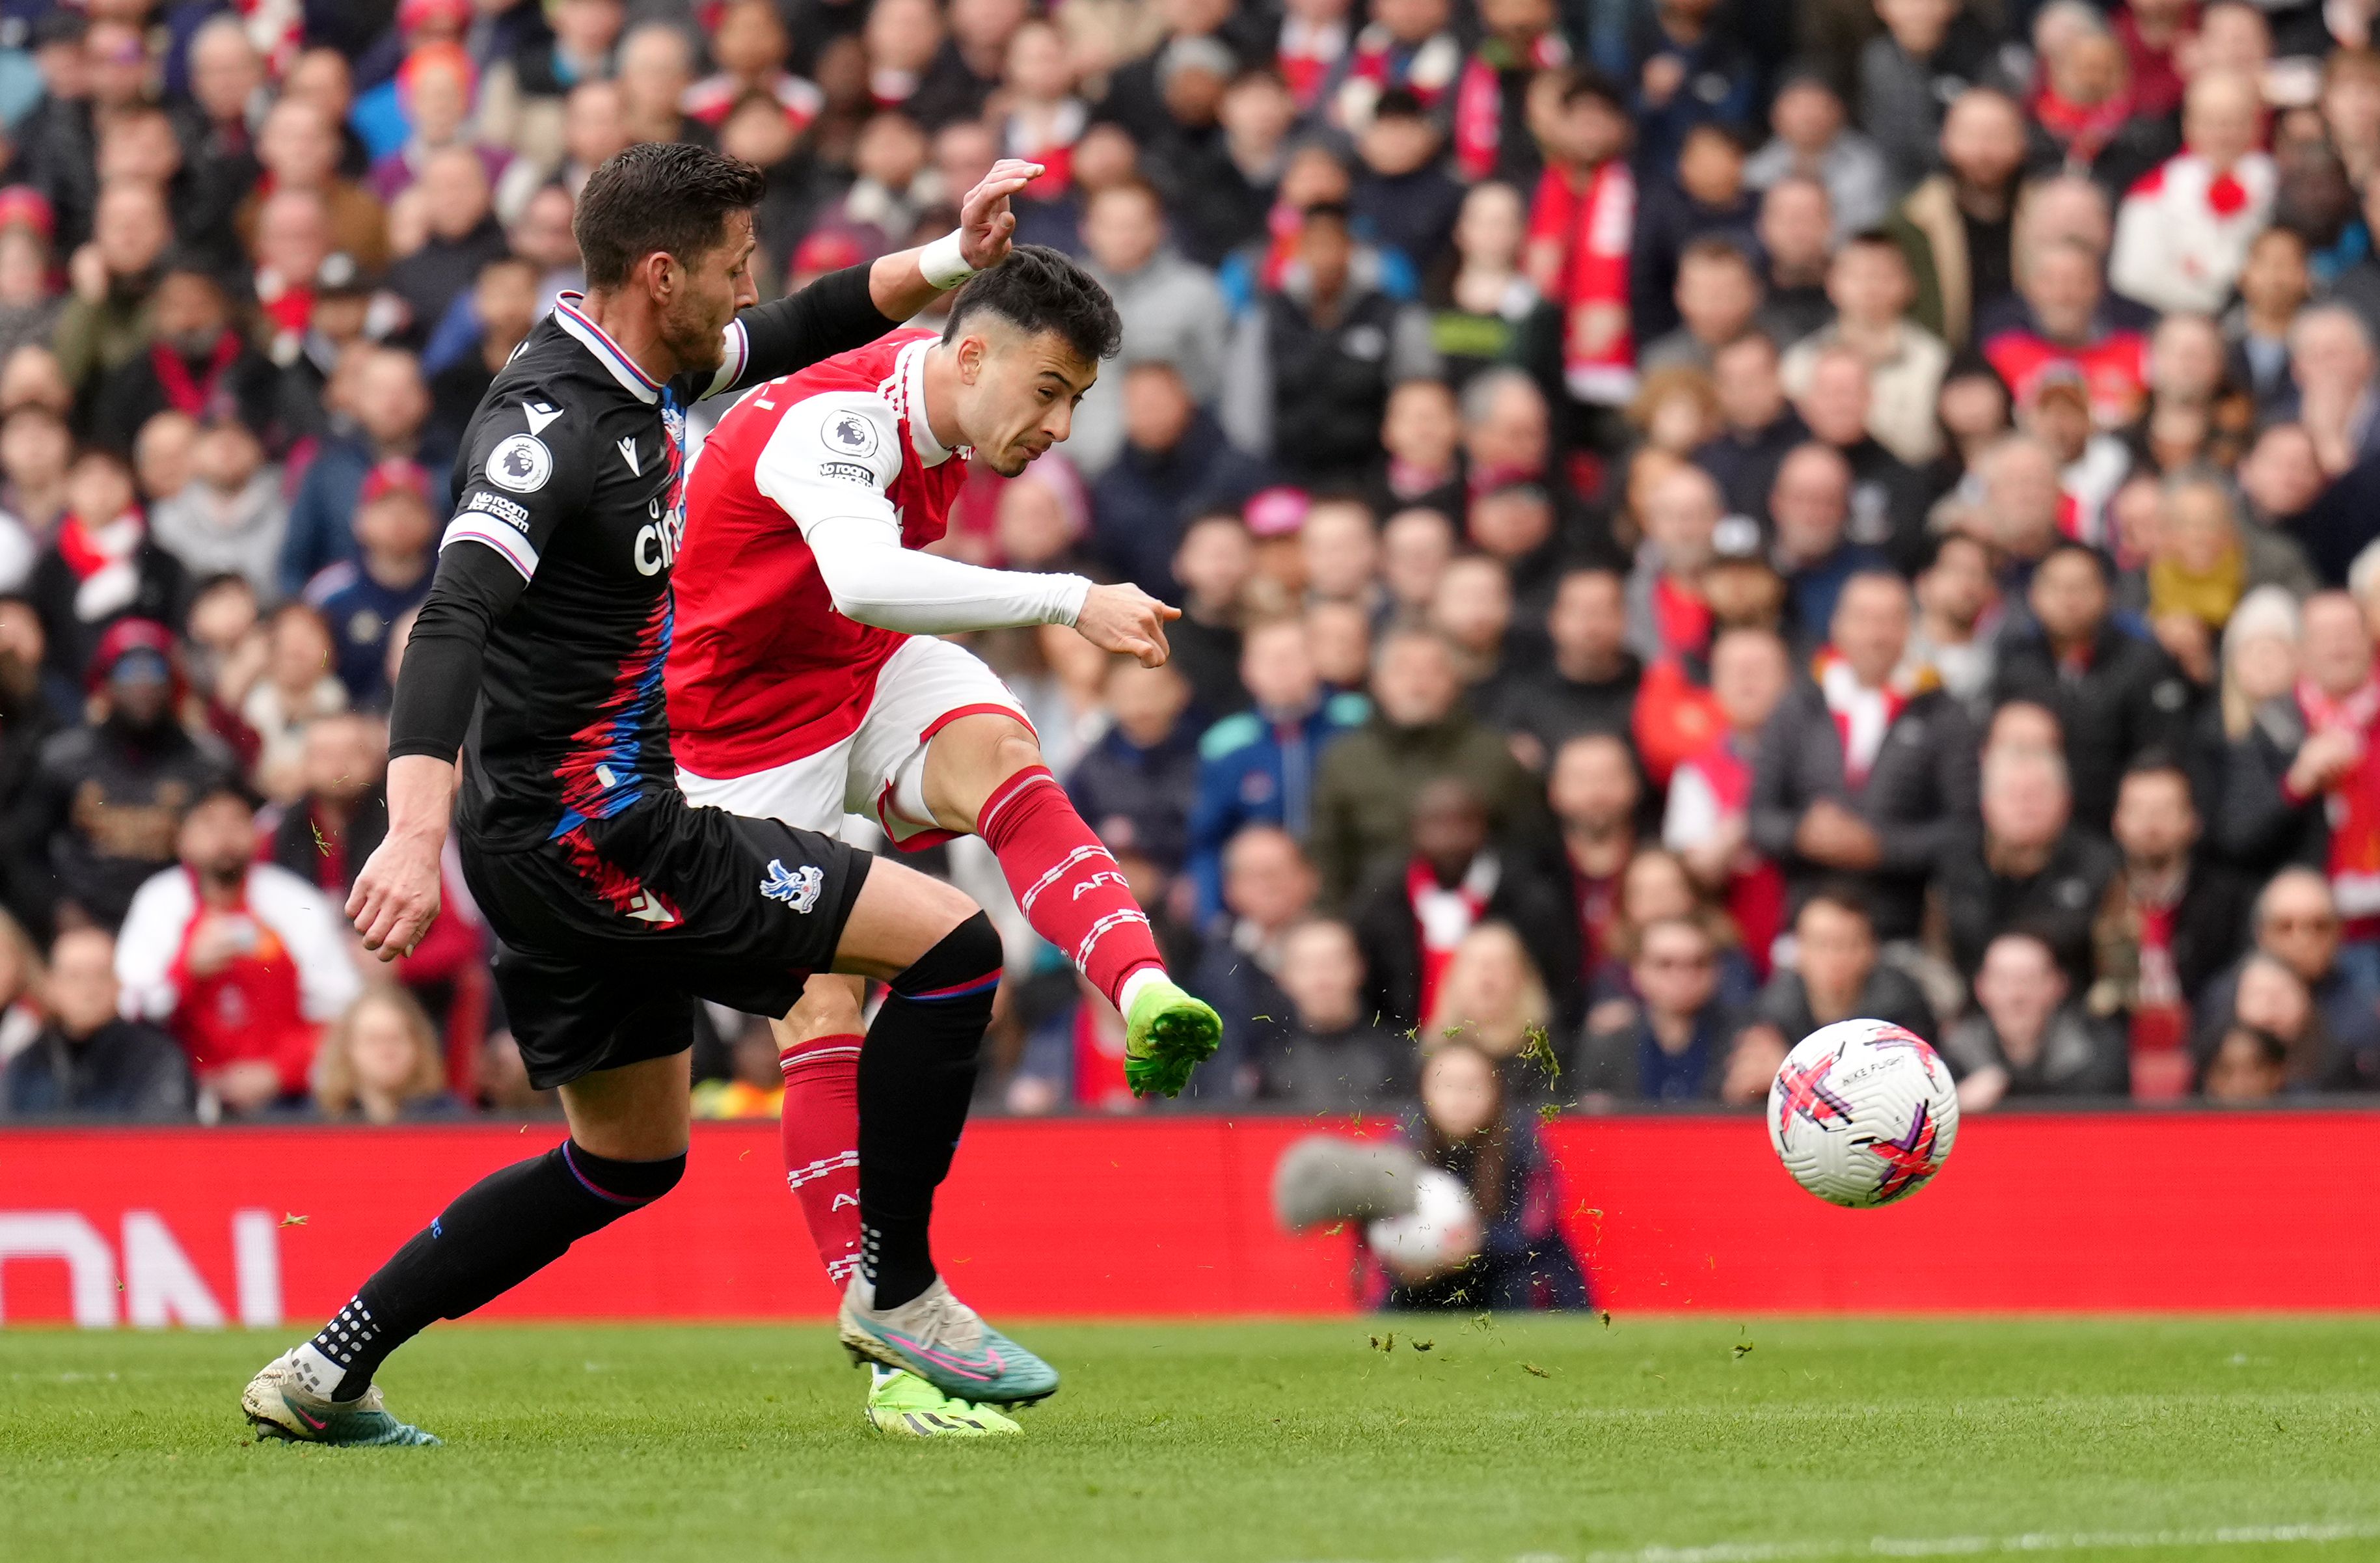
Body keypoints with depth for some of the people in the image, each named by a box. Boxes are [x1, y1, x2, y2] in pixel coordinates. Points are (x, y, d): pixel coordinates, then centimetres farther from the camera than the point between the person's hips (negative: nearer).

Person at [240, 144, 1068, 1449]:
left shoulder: (645, 376, 9)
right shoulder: (551, 424, -20)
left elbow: (798, 333, 29)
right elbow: (452, 621, -33)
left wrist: (948, 261, 16)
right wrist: (416, 832, -46)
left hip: (576, 832, 11)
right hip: (589, 834, -11)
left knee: (629, 1159, 22)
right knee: (951, 943, -11)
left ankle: (323, 1373, 21)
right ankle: (895, 1288, 1)